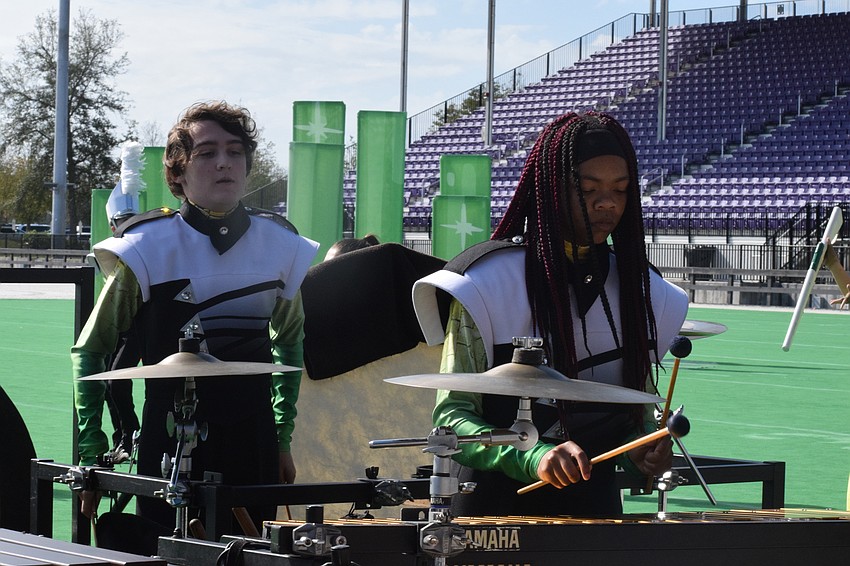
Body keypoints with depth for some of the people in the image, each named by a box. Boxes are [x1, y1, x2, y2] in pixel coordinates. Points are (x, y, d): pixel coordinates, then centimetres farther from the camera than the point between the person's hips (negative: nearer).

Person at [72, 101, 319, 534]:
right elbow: (90, 352, 1)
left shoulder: (279, 246, 4)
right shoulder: (146, 248, -8)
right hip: (169, 452, -4)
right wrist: (92, 456, -5)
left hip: (253, 449, 4)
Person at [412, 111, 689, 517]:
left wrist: (644, 446, -7)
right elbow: (450, 418, -13)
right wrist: (533, 458, -30)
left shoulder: (637, 287, 6)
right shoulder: (488, 282, -10)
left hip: (594, 505, 4)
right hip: (499, 506, -4)